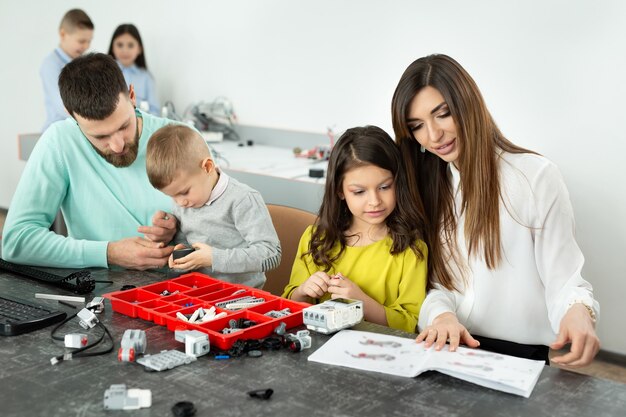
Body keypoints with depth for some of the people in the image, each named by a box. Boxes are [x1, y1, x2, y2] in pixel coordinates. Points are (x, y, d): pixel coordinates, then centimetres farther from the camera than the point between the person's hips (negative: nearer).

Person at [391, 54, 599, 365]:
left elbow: (562, 278, -6)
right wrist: (441, 314, -15)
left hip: (520, 354, -2)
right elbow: (436, 283, 6)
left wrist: (578, 311, -27)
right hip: (448, 348, 2)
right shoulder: (427, 184, 10)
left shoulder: (535, 175, -5)